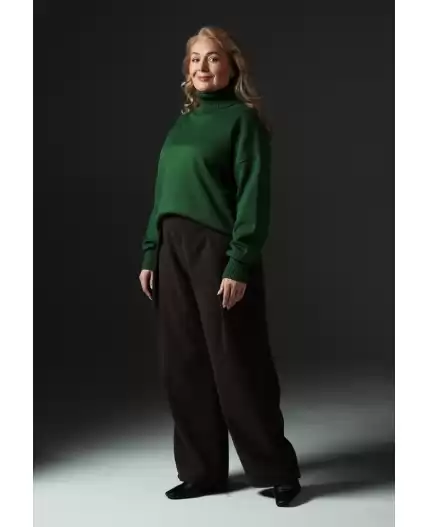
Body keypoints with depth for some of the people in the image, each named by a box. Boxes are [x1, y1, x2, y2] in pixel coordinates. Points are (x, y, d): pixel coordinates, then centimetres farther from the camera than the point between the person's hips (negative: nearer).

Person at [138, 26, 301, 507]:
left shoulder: (242, 118, -4)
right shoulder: (182, 121, 17)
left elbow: (254, 196, -11)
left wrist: (240, 264, -19)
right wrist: (150, 255, 11)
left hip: (218, 250, -7)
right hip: (173, 251, 7)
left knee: (236, 366, -2)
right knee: (182, 366, 7)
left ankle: (277, 471, 11)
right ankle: (201, 471, 19)